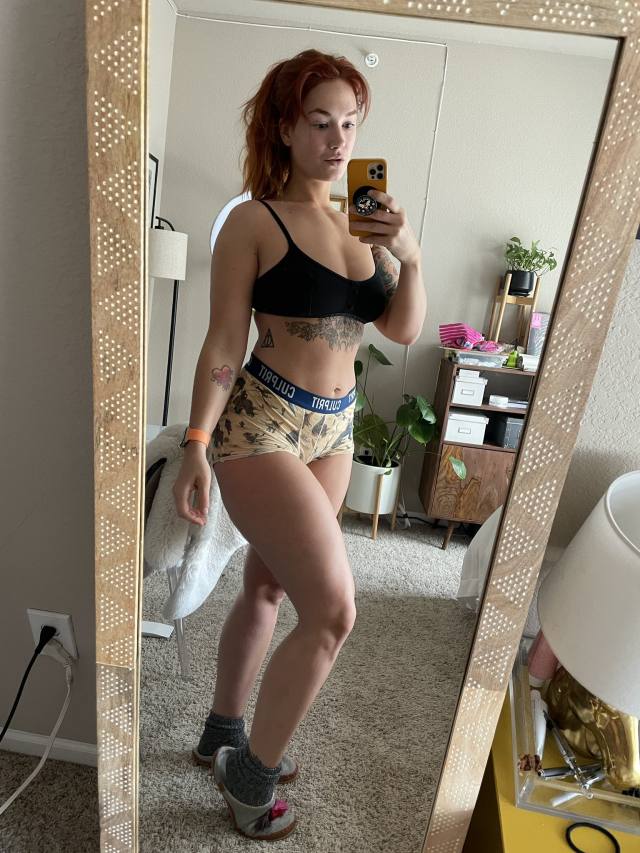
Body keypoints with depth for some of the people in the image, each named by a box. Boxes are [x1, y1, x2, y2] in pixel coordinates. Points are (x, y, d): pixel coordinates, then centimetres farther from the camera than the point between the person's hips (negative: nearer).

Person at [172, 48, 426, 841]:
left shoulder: (361, 218, 10)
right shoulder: (254, 221, -8)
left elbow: (403, 330, 6)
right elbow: (223, 343, -9)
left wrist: (409, 254, -9)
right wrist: (195, 446, -12)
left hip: (334, 425, 7)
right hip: (260, 425, -6)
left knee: (267, 585, 17)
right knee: (333, 609, -10)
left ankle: (222, 733, 41)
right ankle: (251, 775, 18)